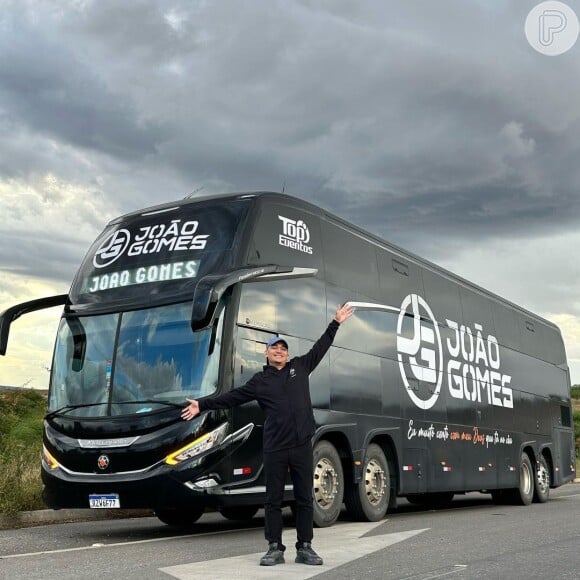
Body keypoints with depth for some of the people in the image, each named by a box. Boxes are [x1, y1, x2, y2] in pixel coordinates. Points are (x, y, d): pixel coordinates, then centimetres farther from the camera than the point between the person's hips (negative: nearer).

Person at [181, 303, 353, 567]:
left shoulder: (300, 367, 11)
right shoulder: (260, 380, 8)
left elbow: (321, 347, 19)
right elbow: (232, 397, 8)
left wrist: (335, 323, 21)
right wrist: (203, 405, 3)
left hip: (302, 446, 1)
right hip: (275, 448, -1)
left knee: (304, 498, 6)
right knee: (273, 500, 4)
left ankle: (305, 548, 14)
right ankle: (275, 549, 13)